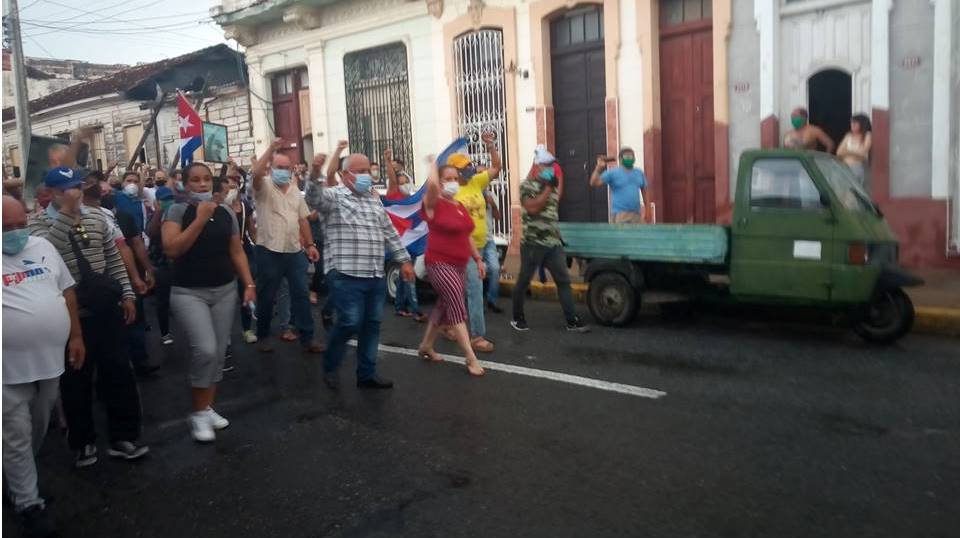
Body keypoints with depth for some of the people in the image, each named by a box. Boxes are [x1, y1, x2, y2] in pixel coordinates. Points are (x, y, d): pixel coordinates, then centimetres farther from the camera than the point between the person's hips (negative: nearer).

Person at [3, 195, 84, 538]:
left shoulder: (43, 247, 7)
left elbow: (67, 291, 12)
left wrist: (75, 336, 8)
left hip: (50, 358, 5)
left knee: (38, 432, 20)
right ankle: (28, 503, 18)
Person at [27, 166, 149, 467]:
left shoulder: (96, 219, 9)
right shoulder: (39, 223, -4)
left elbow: (113, 259, 12)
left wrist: (126, 294, 6)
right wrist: (66, 213, -26)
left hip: (107, 309, 4)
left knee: (119, 373, 5)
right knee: (76, 380, 8)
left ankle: (124, 437, 16)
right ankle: (83, 442, 24)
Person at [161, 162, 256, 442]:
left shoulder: (226, 212, 6)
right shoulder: (177, 210, -5)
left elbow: (237, 251, 10)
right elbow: (171, 249, -17)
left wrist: (249, 285, 2)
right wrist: (201, 218, -19)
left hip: (225, 290, 4)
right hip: (189, 292, -4)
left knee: (219, 352, 7)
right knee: (205, 349, -17)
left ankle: (207, 408, 24)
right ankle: (198, 413, 2)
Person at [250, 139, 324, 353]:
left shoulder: (295, 192, 13)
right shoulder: (264, 188, -3)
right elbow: (256, 174, -26)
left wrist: (310, 244, 10)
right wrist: (271, 149, -27)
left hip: (295, 251, 5)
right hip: (269, 251, -5)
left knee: (301, 294, 4)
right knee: (267, 296, 6)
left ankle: (307, 338, 10)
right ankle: (263, 336, 22)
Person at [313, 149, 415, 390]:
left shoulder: (374, 200, 18)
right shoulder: (334, 196, -2)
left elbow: (389, 232, 23)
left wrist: (404, 260, 19)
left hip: (375, 276, 7)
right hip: (346, 275, -7)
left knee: (371, 324, 9)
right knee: (349, 323, -7)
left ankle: (367, 374, 20)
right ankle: (330, 367, 17)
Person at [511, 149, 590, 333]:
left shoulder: (550, 185, 14)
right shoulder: (527, 185, -8)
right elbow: (532, 208, -22)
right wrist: (548, 188, -18)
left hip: (553, 243, 7)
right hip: (533, 243, -6)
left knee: (563, 280, 1)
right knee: (524, 281, 5)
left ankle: (572, 321, 2)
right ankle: (517, 318, 20)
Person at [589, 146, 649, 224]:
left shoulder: (639, 173, 12)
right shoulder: (612, 173, -5)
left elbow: (644, 190, 21)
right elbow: (594, 183, -13)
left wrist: (647, 207, 17)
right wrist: (599, 168, -27)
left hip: (636, 214, 6)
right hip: (620, 214, -6)